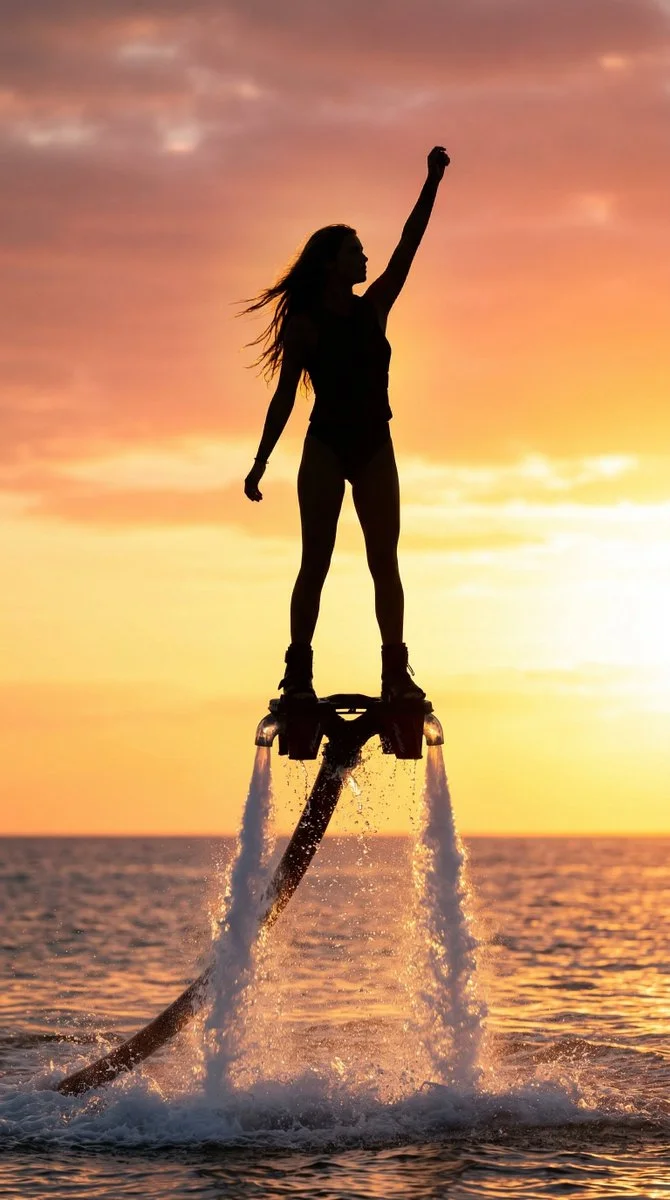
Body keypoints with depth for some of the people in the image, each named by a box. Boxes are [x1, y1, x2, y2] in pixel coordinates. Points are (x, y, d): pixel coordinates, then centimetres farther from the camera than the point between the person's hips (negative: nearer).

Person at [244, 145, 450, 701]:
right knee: (316, 562, -6)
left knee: (385, 562, -1)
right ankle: (299, 671, -5)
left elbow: (409, 246, 5)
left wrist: (433, 182, -1)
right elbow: (285, 396, -3)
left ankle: (396, 670, -4)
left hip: (375, 448, 4)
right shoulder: (304, 323, -3)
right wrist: (261, 462, -7)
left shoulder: (374, 308, 9)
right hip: (325, 449, -4)